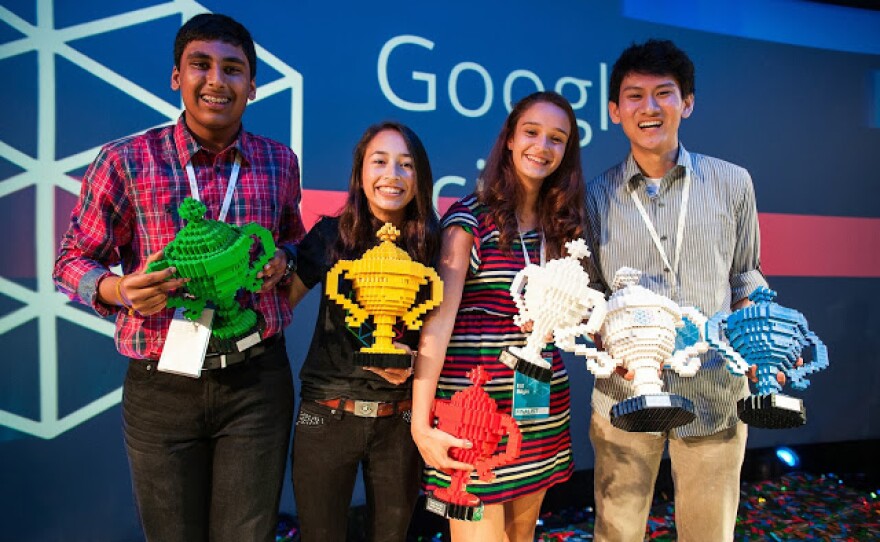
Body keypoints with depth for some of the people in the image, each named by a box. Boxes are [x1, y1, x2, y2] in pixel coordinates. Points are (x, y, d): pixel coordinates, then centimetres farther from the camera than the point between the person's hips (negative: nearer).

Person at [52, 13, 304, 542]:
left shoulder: (280, 162, 3)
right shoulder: (126, 160, -4)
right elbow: (73, 261, 2)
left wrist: (282, 260, -4)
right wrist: (121, 290, -19)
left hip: (256, 381, 1)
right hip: (160, 386, -1)